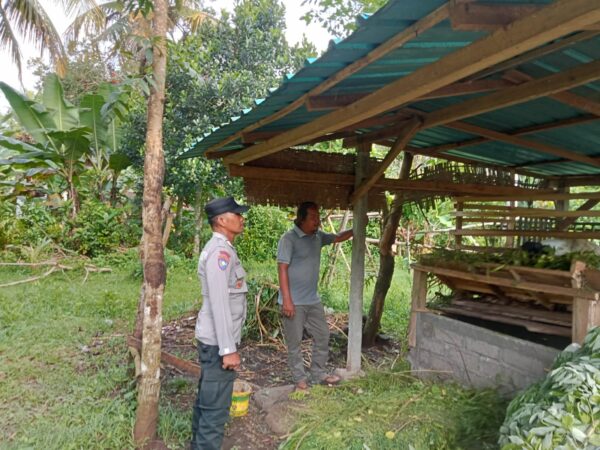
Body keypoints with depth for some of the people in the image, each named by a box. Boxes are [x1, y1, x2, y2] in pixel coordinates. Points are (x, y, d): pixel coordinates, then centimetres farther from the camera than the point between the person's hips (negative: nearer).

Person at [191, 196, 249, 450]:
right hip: (218, 341, -10)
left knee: (207, 399, 20)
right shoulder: (220, 251, -20)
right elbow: (218, 303, -24)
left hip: (213, 339, 10)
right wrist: (228, 349, -23)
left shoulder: (222, 249, 11)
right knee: (216, 406, -1)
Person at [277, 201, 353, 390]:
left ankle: (319, 374, 32)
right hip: (294, 302, -7)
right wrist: (287, 300, -22)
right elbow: (282, 269, -18)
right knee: (294, 343, 6)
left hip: (313, 300, 8)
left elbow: (338, 237, 24)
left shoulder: (318, 236, 5)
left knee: (322, 337, 16)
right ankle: (300, 379, 22)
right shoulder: (289, 238, -16)